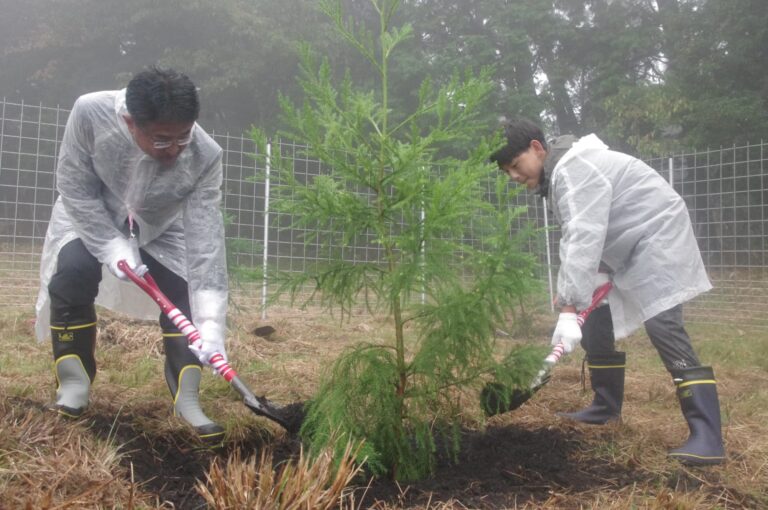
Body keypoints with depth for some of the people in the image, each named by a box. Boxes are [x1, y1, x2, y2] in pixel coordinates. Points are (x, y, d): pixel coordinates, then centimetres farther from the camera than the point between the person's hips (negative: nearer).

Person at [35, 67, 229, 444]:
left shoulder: (205, 157, -36)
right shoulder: (90, 112, -36)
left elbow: (205, 240, -37)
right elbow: (74, 187, -22)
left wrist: (210, 323, -44)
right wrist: (111, 246, -31)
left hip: (161, 226, 1)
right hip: (91, 216, 0)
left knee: (185, 293, -15)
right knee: (73, 272, -25)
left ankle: (186, 397, -1)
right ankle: (73, 381, -4)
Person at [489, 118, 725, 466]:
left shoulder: (573, 168, -25)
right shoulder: (556, 174, 8)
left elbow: (585, 238, -35)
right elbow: (578, 238, 8)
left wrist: (568, 308, -39)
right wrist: (597, 273, -7)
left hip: (656, 237, -10)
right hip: (625, 250, 10)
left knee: (663, 327, -20)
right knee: (597, 325, 11)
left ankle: (707, 438, -20)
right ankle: (606, 407, 26)